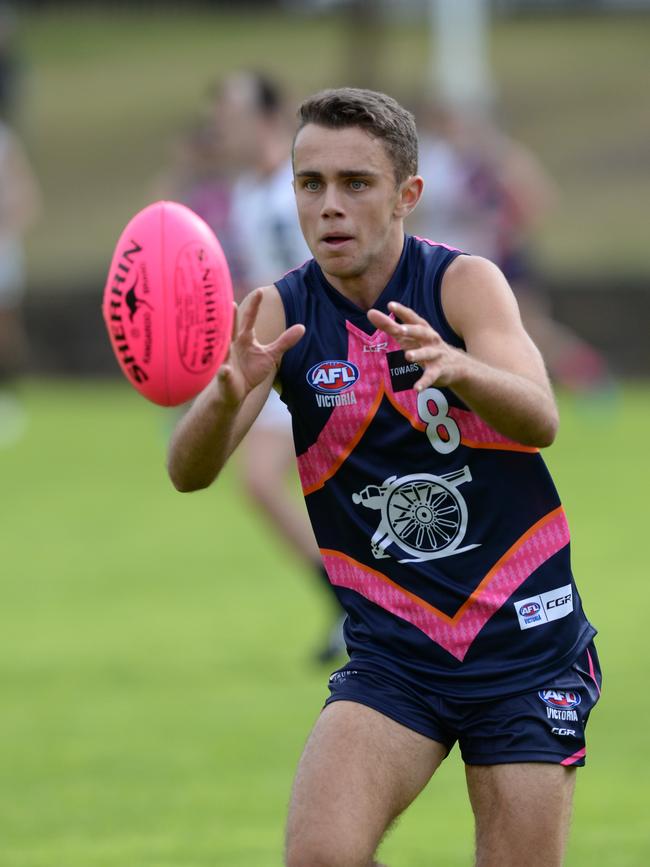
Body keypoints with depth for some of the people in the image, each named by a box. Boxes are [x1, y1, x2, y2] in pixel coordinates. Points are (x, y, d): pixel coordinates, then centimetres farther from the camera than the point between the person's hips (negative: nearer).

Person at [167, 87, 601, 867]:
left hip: (525, 642, -1)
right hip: (391, 650, 1)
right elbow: (189, 472, -14)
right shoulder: (280, 313, -3)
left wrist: (453, 365, -47)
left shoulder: (462, 283, -9)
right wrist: (226, 393, -37)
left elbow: (540, 420, -25)